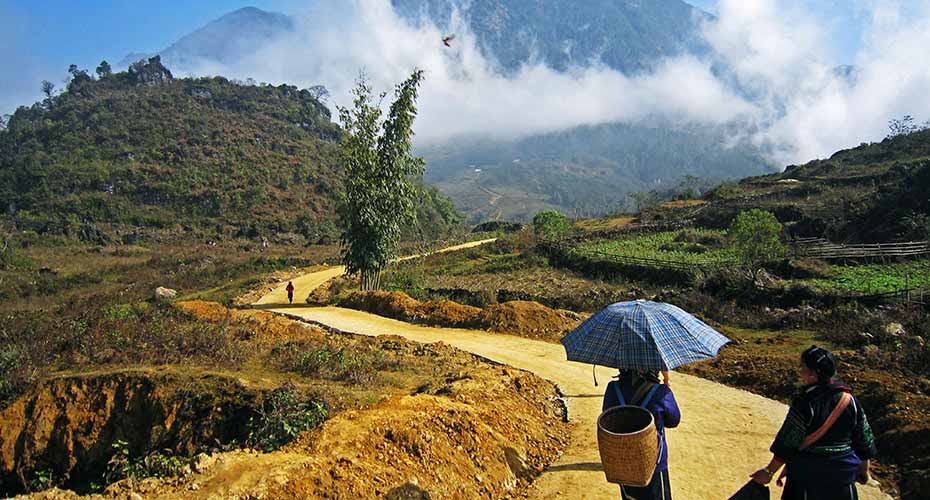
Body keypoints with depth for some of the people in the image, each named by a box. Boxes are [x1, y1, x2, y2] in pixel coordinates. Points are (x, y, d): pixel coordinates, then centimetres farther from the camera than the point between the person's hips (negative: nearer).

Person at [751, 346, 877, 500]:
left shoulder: (805, 402, -21)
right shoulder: (849, 399, -4)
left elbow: (788, 443, -17)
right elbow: (863, 437, 6)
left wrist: (769, 471, -8)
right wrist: (864, 469, 22)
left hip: (807, 476, -5)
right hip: (843, 475, 5)